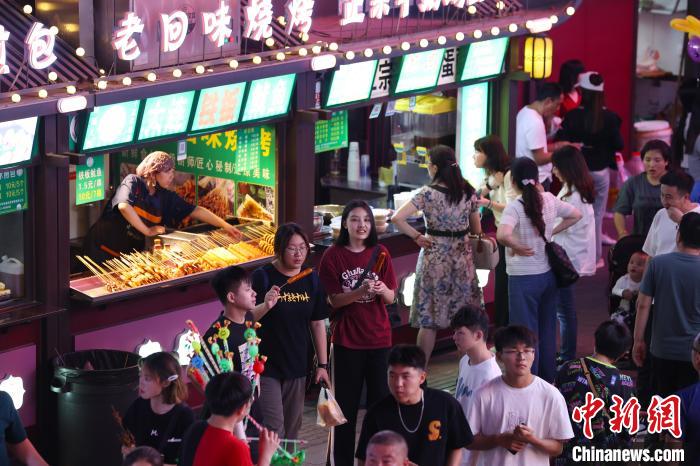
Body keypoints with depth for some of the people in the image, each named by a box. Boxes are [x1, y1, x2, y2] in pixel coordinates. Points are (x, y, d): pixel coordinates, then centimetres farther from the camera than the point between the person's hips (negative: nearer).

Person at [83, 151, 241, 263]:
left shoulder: (166, 197, 3)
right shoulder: (133, 182, -13)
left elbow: (196, 211, 4)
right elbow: (124, 207, -31)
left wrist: (225, 226, -3)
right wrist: (147, 231, -23)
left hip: (131, 254, 5)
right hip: (104, 248, -5)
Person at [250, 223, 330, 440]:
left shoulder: (311, 280, 6)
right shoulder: (263, 277, -8)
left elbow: (318, 324, 11)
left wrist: (322, 365, 9)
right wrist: (266, 306, -29)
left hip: (297, 366, 5)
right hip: (266, 366, -5)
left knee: (292, 429, 10)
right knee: (274, 428, -11)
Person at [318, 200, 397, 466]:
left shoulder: (380, 254, 3)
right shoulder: (332, 256, -5)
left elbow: (391, 298, 3)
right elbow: (333, 300, -7)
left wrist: (383, 289, -20)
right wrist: (360, 291, -23)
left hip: (379, 337, 2)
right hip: (346, 339, -2)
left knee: (381, 401, 3)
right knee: (346, 404, 3)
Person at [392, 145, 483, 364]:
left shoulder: (427, 194, -12)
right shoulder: (468, 192, 0)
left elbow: (397, 219, -20)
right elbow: (477, 231, 6)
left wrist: (417, 237, -9)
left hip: (434, 258, -3)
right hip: (462, 257, 3)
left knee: (428, 321, 3)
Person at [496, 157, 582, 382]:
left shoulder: (515, 207, -18)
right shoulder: (549, 200, -1)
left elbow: (503, 235, -35)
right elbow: (576, 215, 15)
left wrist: (518, 247, -17)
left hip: (523, 278, -6)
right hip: (548, 274, 6)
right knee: (547, 330, 17)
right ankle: (547, 379, 27)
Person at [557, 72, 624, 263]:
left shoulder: (573, 116, -14)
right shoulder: (610, 118, -11)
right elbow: (618, 145, -6)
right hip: (600, 171, 1)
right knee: (597, 215, 12)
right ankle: (595, 257, 16)